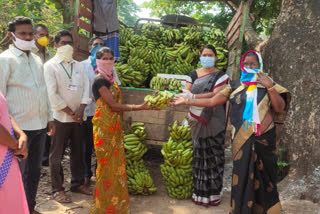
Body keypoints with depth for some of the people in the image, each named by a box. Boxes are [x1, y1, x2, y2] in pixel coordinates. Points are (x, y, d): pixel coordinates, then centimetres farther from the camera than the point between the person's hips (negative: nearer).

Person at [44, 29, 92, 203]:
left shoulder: (78, 66, 10)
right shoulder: (50, 66, -5)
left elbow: (86, 88, 5)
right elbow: (52, 94, -12)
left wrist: (80, 110, -8)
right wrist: (70, 112, -11)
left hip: (78, 116, 5)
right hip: (60, 117, -5)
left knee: (77, 151, 13)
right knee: (57, 155, 3)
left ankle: (78, 183, 26)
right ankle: (57, 189, 14)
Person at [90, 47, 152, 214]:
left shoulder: (110, 79, 12)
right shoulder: (99, 81, -14)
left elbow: (115, 103, 8)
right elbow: (113, 105, -19)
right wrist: (139, 107, -18)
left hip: (114, 125, 8)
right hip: (104, 125, -8)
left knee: (115, 162, 14)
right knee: (107, 163, 1)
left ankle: (115, 199, 28)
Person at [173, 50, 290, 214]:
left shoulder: (268, 85, 4)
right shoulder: (235, 87, 5)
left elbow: (280, 108, -5)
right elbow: (211, 101, 3)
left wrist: (270, 88, -18)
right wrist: (186, 100, 0)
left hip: (263, 140, 0)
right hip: (242, 141, 0)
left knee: (263, 177, 8)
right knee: (242, 177, 6)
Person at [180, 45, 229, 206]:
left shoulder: (221, 76, 0)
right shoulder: (193, 74, 11)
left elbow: (216, 95, -14)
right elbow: (186, 92, 3)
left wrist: (193, 97, -23)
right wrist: (185, 94, -21)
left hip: (214, 121, -3)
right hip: (196, 120, 3)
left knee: (213, 155, 1)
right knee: (198, 154, 8)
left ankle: (213, 192, 13)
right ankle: (199, 191, 19)